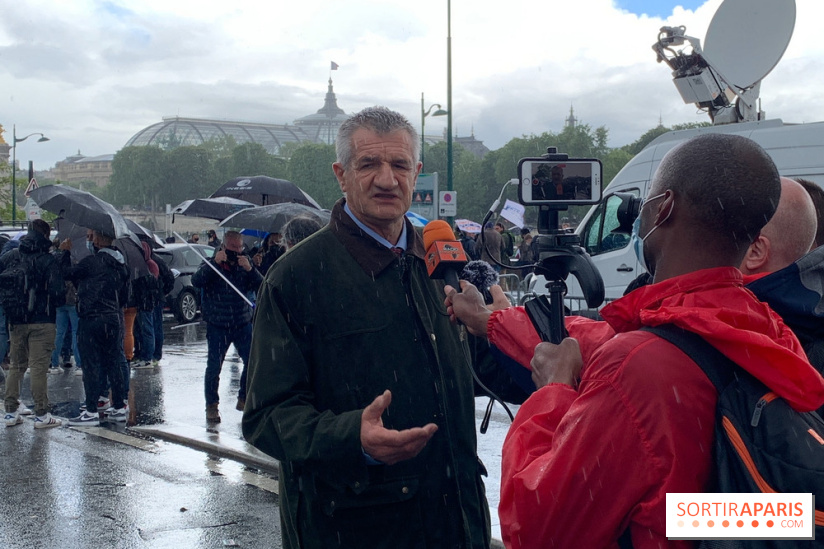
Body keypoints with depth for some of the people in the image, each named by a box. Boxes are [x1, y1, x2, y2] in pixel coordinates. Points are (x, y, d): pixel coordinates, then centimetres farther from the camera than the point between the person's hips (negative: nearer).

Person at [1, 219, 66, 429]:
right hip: (42, 321, -5)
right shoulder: (49, 260, -9)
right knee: (39, 367, -1)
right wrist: (58, 301, 6)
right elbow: (57, 292, -15)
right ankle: (41, 415, 2)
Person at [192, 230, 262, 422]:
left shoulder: (245, 265, 8)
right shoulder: (211, 265, 1)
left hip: (242, 323, 3)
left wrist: (250, 269, -19)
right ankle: (211, 406, 7)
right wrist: (214, 262, -26)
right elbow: (196, 281, -19)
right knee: (214, 366, -5)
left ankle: (244, 399, 18)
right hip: (217, 325, -3)